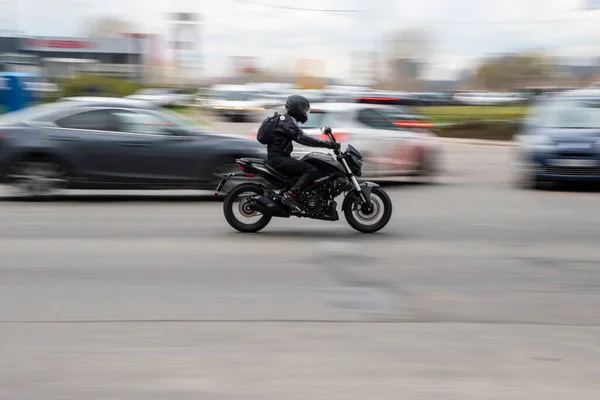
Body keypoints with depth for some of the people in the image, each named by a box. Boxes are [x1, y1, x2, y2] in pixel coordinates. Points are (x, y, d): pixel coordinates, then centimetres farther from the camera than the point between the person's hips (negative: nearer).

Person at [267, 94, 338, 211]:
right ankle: (290, 195, -27)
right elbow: (302, 138, -27)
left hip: (276, 157, 11)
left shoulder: (284, 118, 20)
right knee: (311, 169, -18)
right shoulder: (288, 121, -14)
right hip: (278, 158, -11)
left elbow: (300, 137, 25)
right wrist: (326, 144, -29)